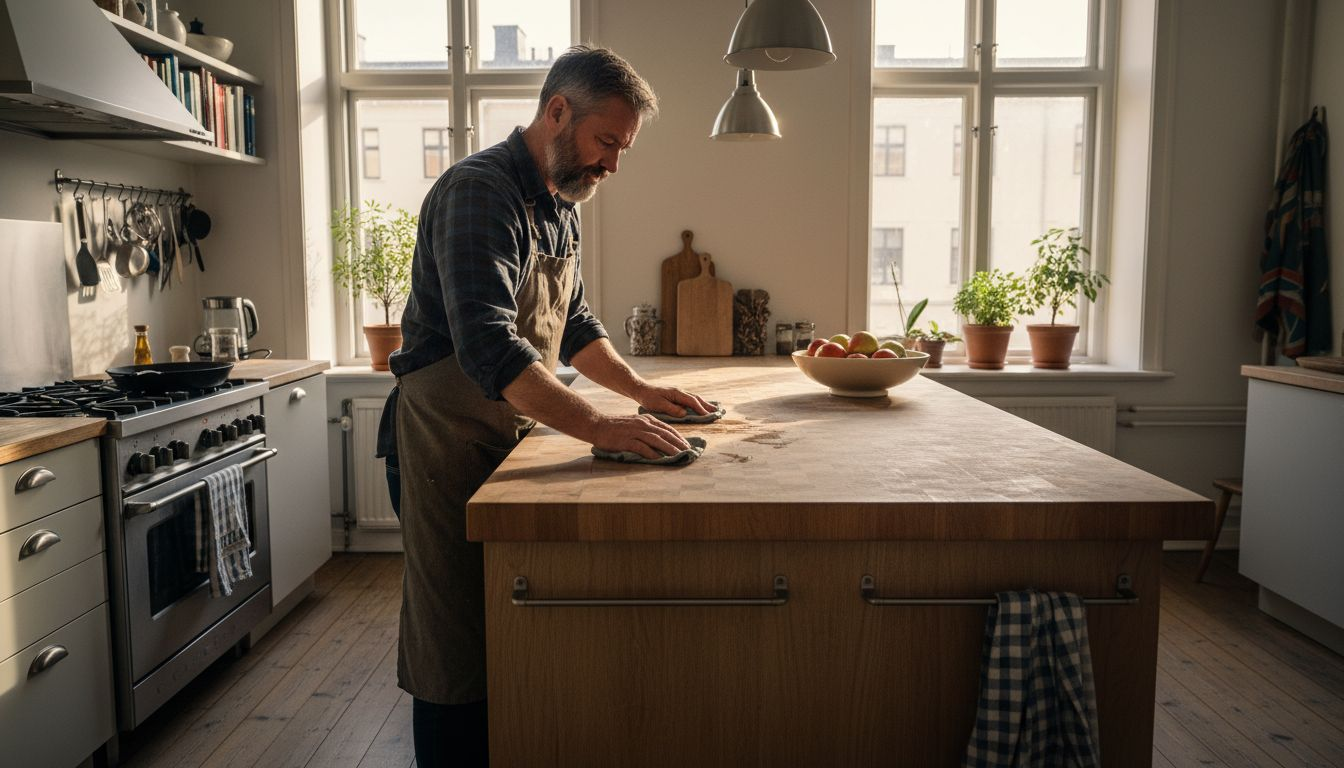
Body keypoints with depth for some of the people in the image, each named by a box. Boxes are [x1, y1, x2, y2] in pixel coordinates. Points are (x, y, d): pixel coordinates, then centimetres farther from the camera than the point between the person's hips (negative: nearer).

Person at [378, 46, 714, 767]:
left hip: (513, 431, 9)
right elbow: (488, 344, -33)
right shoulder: (479, 190, -20)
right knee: (455, 641, 1)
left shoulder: (559, 206, 10)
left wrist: (641, 390, 8)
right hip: (448, 438, -9)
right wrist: (596, 425, -38)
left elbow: (572, 323, 20)